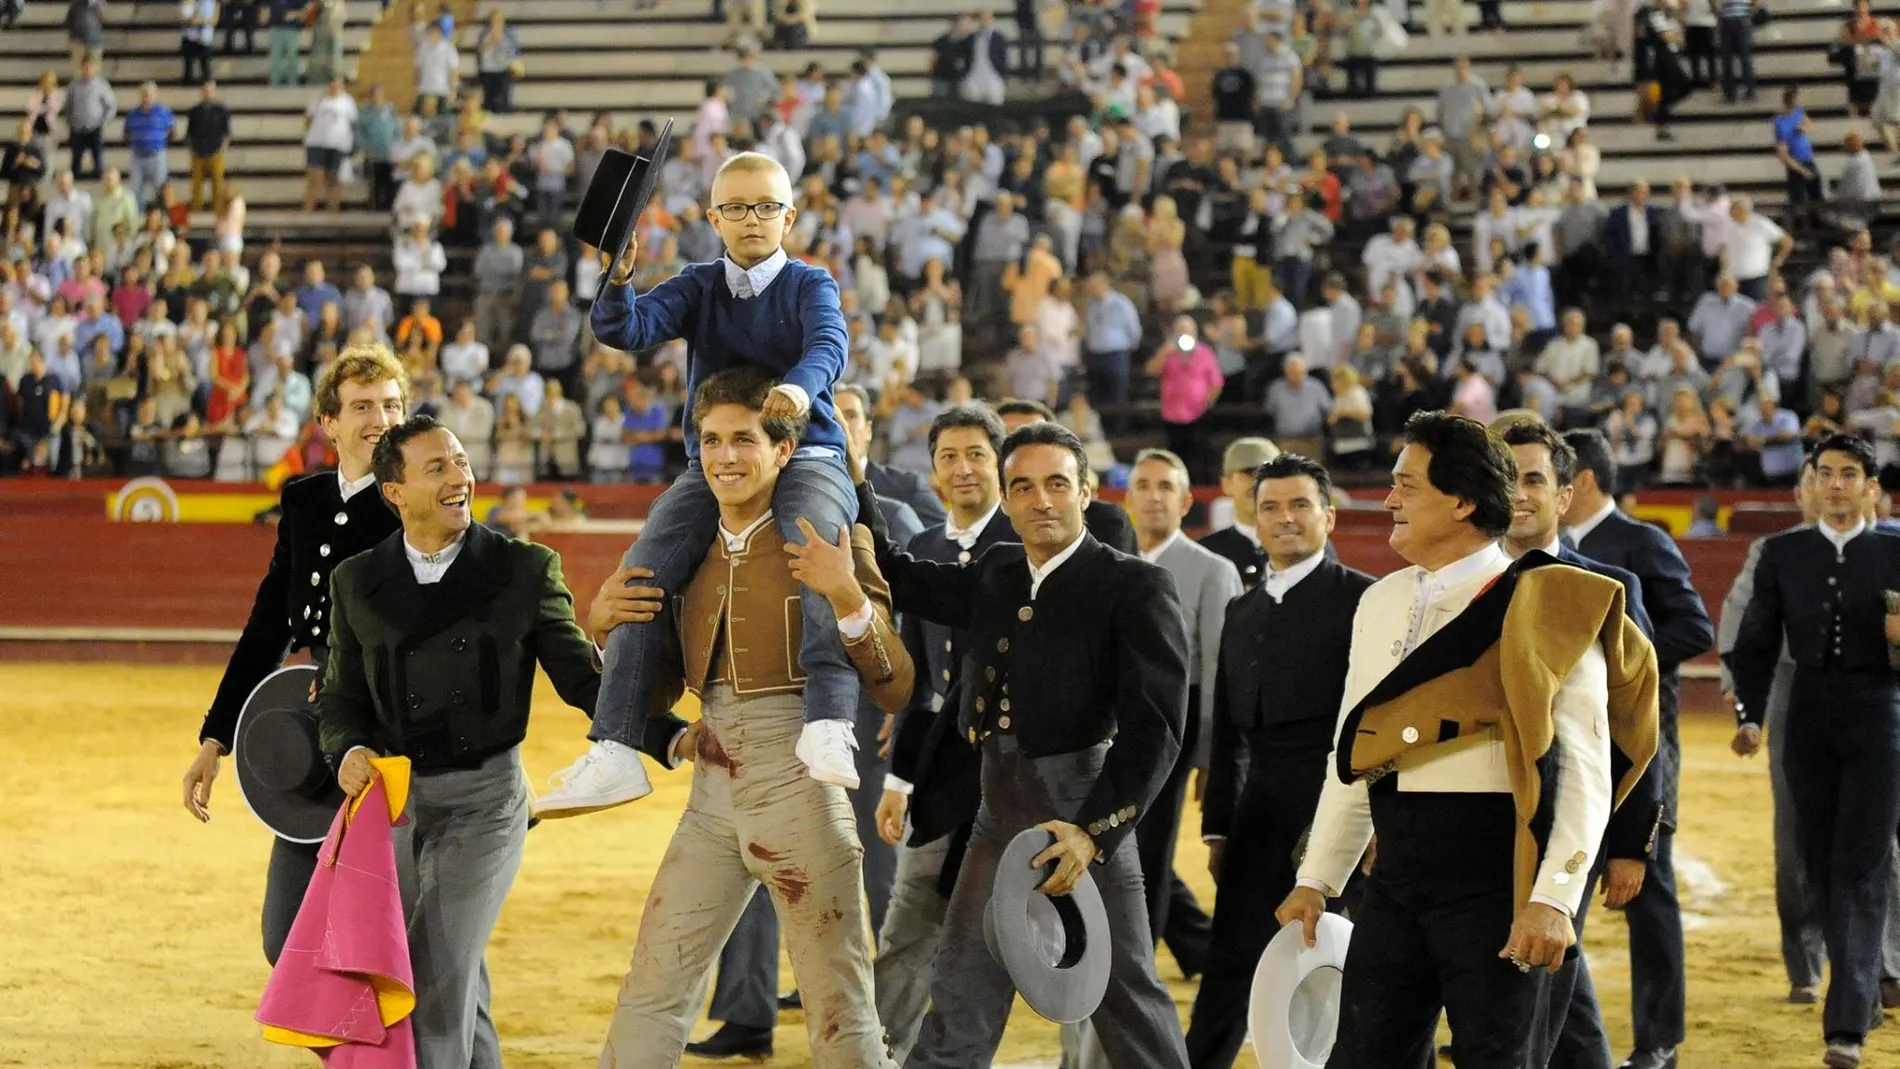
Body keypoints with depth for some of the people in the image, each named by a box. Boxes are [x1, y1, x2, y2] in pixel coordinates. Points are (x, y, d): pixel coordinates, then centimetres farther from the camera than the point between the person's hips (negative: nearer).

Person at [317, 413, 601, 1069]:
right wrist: (347, 751, -12)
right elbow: (341, 696, 11)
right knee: (459, 988, 11)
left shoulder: (525, 570, -3)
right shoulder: (358, 581, 4)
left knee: (437, 983, -11)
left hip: (484, 798, -3)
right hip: (392, 799, 3)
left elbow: (580, 677, 0)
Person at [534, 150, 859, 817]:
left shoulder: (809, 285, 2)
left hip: (805, 455, -3)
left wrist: (799, 387, -42)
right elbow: (628, 329, -4)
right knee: (644, 571, -18)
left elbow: (829, 345, -19)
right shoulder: (698, 286, 12)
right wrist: (618, 280, -26)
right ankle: (613, 754, -18)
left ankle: (827, 727, -47)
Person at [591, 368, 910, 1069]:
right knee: (649, 998, 5)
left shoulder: (831, 543, -5)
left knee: (840, 1012, 1)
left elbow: (894, 691, -11)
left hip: (801, 793, -5)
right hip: (712, 795, 5)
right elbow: (657, 683, 24)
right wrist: (669, 741, 2)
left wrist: (847, 596, -24)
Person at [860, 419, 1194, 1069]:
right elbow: (897, 578, 24)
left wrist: (1095, 830, -20)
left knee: (1127, 1001, 0)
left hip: (1080, 815, -6)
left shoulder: (1134, 588, -7)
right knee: (956, 1015, 10)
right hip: (998, 813, 6)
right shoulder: (996, 575, 12)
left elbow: (1154, 726, -13)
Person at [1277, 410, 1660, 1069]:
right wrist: (1317, 880, 16)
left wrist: (1553, 898, -20)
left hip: (1494, 882, -6)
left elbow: (1585, 770, -13)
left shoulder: (1542, 608, -8)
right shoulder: (1380, 602, 13)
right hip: (1397, 876, 6)